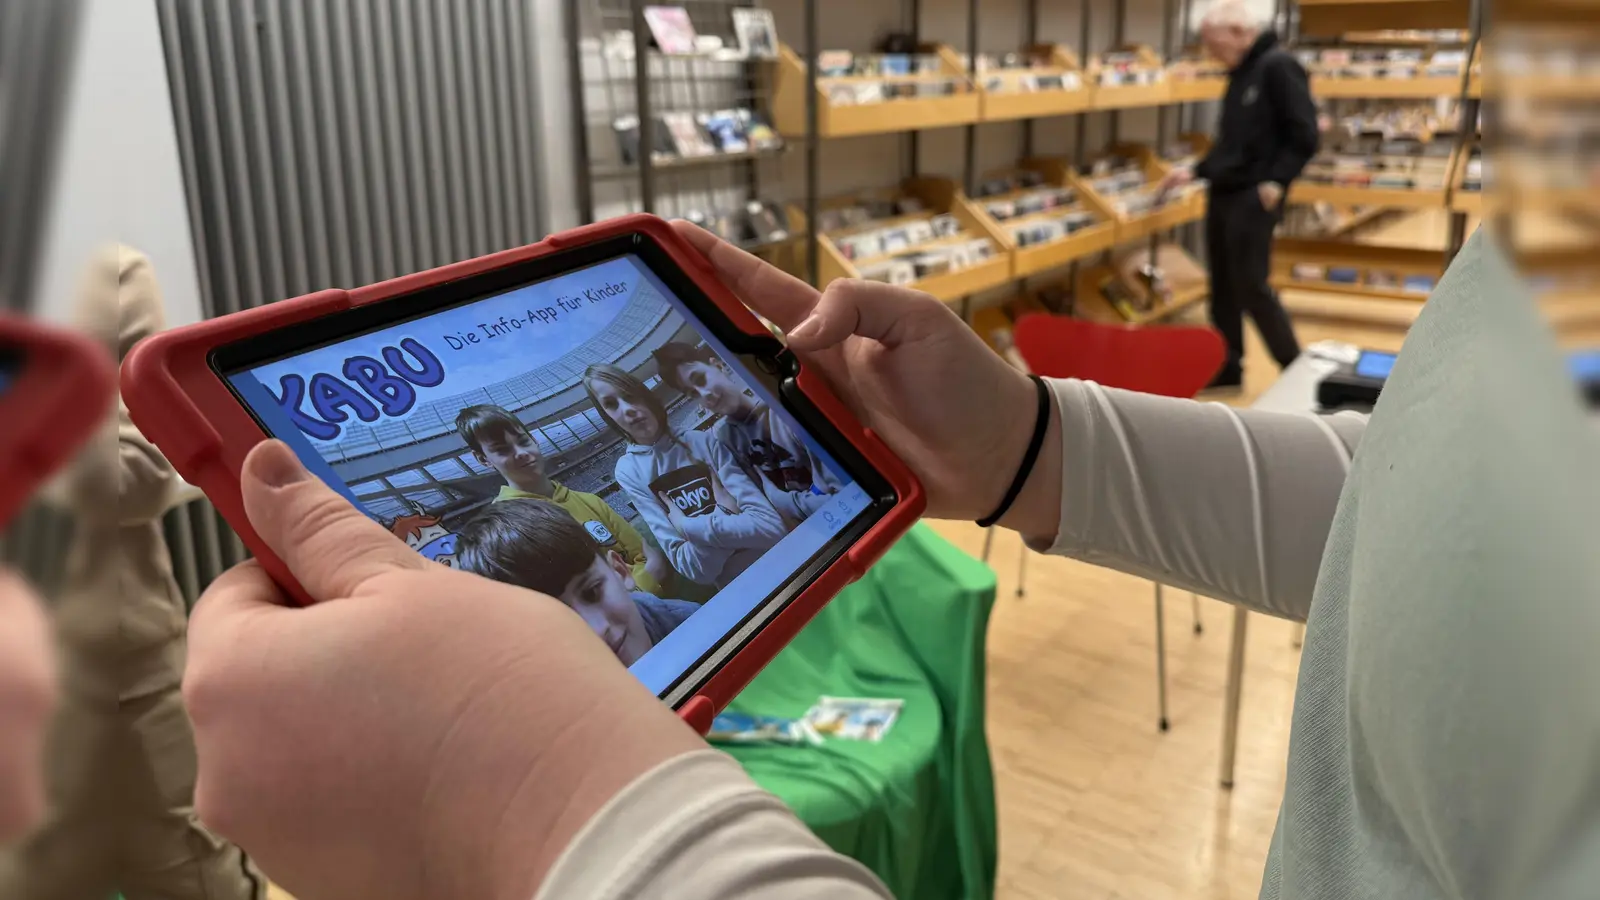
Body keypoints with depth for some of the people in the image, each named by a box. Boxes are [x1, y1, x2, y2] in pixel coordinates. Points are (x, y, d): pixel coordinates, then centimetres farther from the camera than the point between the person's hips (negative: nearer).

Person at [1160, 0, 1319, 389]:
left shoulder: (1278, 67, -11)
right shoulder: (1240, 74, 15)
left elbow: (1305, 135, -16)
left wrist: (1277, 182, -21)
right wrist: (1195, 172, 16)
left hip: (1253, 198, -9)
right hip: (1223, 194, 9)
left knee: (1252, 287, -6)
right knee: (1223, 287, 12)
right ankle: (1227, 369, 22)